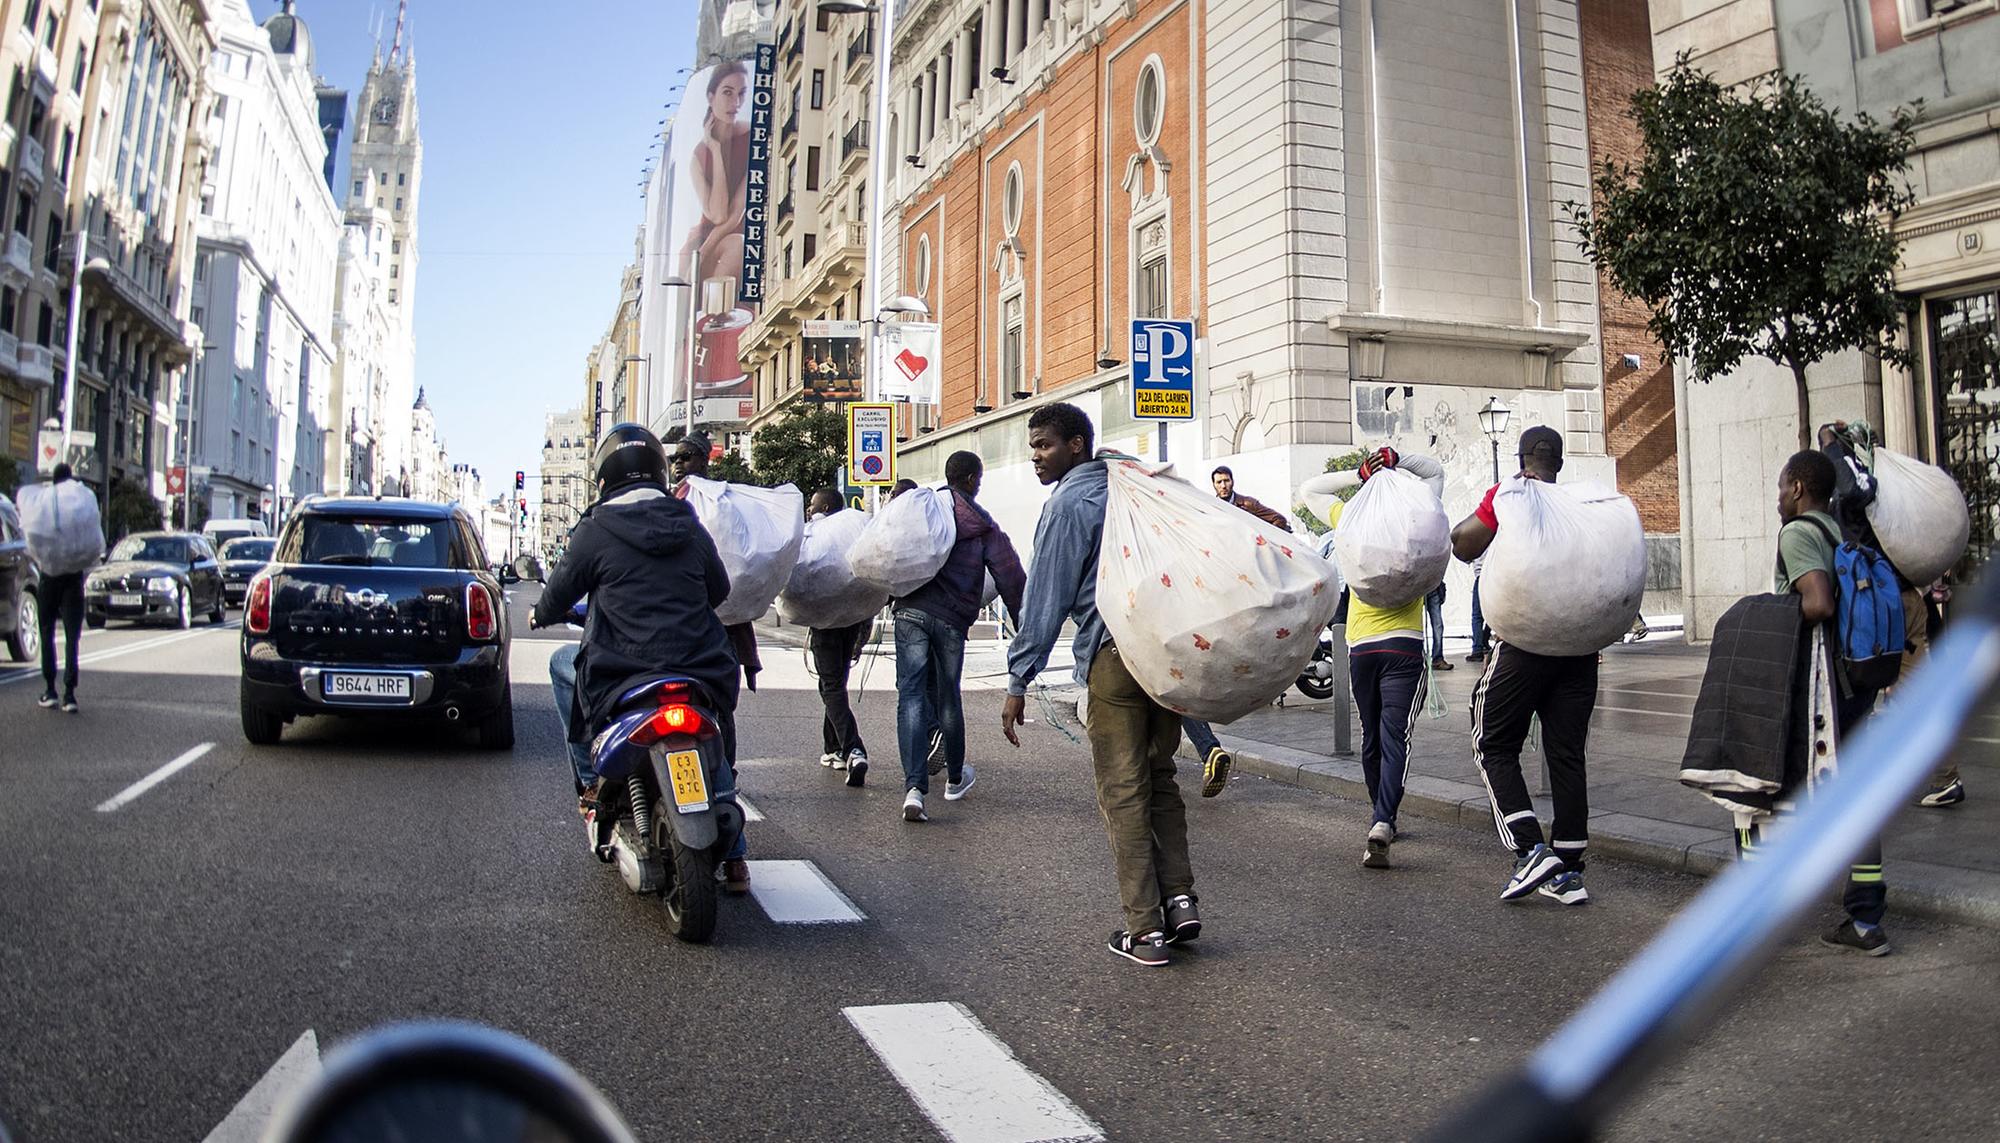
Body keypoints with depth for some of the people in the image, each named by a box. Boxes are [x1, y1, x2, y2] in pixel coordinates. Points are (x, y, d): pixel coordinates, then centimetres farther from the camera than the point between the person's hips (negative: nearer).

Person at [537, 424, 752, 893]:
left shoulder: (595, 529, -4)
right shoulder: (690, 527, 8)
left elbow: (561, 592, 6)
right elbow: (720, 589, 19)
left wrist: (542, 614, 29)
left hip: (623, 675, -3)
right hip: (701, 674, 4)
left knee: (563, 664, 26)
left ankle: (591, 780, 21)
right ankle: (733, 858, 23)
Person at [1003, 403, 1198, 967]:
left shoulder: (1068, 504, -3)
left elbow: (1046, 598, -8)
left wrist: (1019, 681, -5)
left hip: (1114, 656, -7)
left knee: (1123, 792, 0)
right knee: (1159, 778, 17)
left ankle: (1145, 930, 2)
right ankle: (1179, 898, 10)